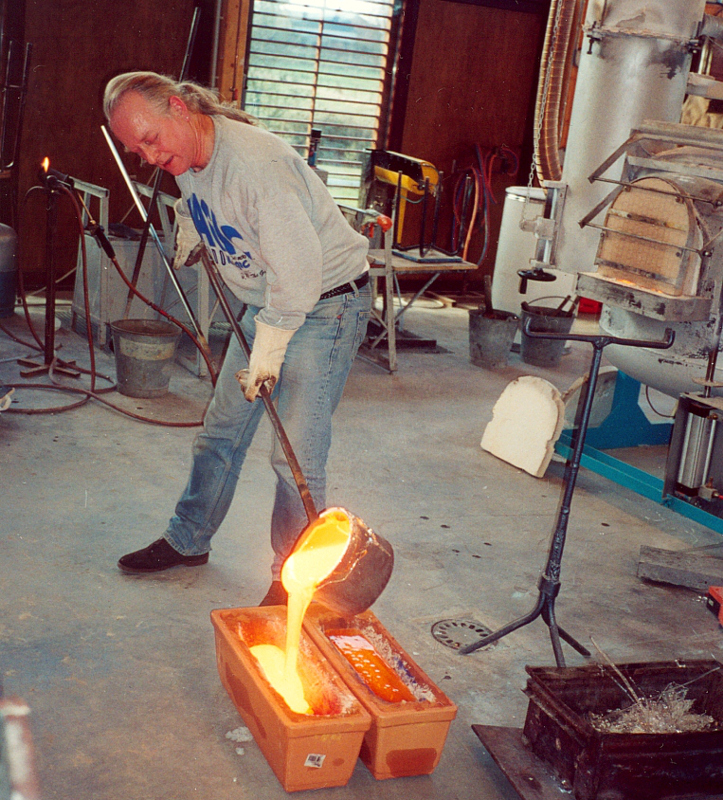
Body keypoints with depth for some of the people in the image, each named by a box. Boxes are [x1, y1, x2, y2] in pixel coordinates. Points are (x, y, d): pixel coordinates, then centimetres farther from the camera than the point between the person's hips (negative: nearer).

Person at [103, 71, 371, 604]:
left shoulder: (256, 163, -30)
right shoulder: (186, 160, -1)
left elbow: (298, 267, -29)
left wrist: (266, 355, -22)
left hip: (326, 304, -8)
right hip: (266, 305, 8)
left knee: (296, 455, -9)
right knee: (222, 431, 14)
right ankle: (188, 541, 32)